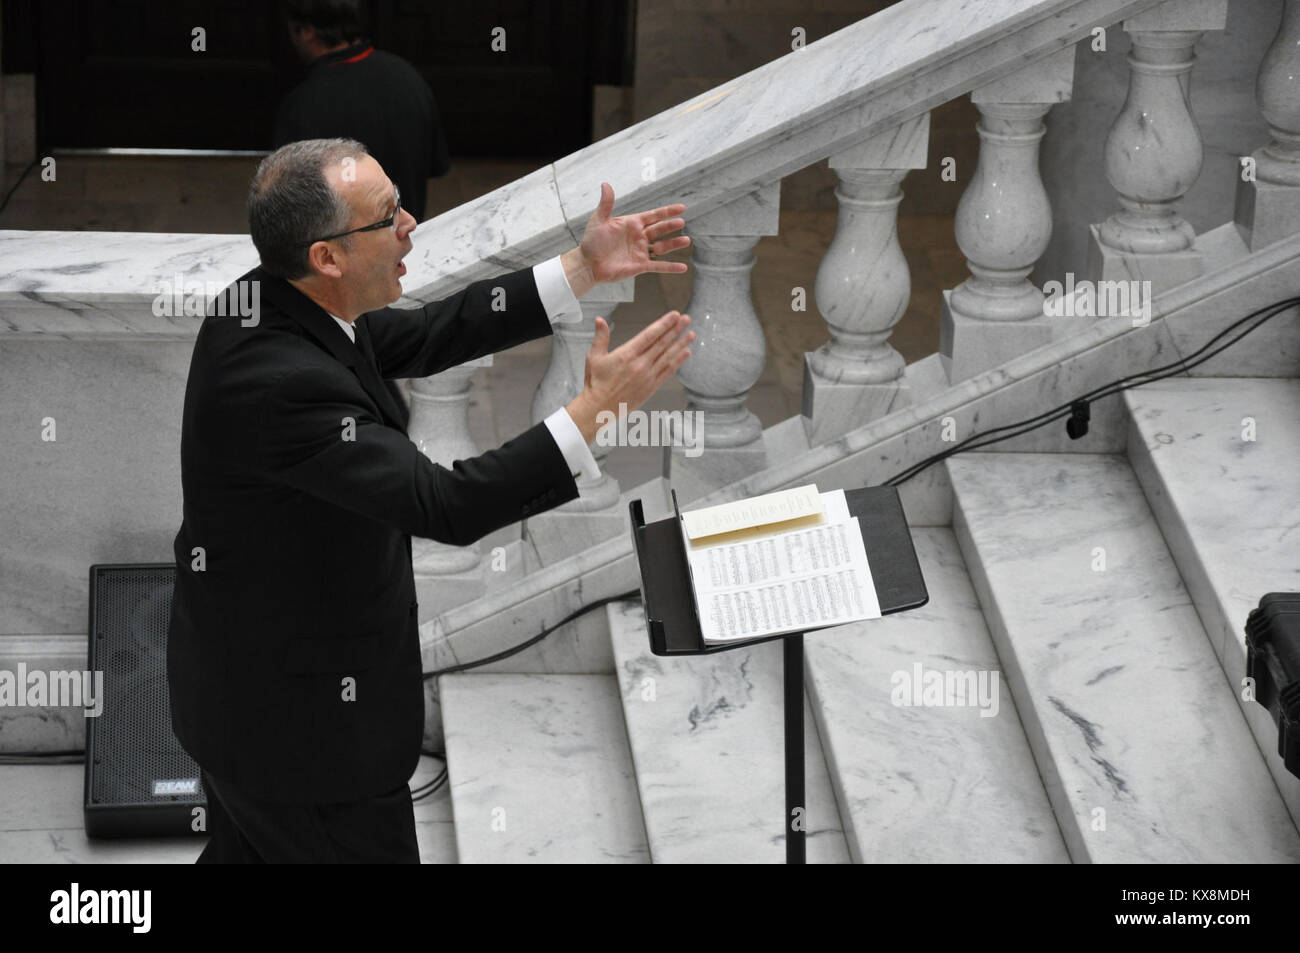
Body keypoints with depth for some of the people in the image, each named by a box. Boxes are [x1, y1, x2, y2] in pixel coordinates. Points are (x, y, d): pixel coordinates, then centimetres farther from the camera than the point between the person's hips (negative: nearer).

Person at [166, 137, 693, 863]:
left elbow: (422, 340, 7)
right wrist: (599, 408, -30)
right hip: (303, 718, -9)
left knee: (249, 852, 25)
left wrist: (584, 270, 4)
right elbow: (446, 506, -33)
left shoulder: (262, 301, -4)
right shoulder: (283, 383, -34)